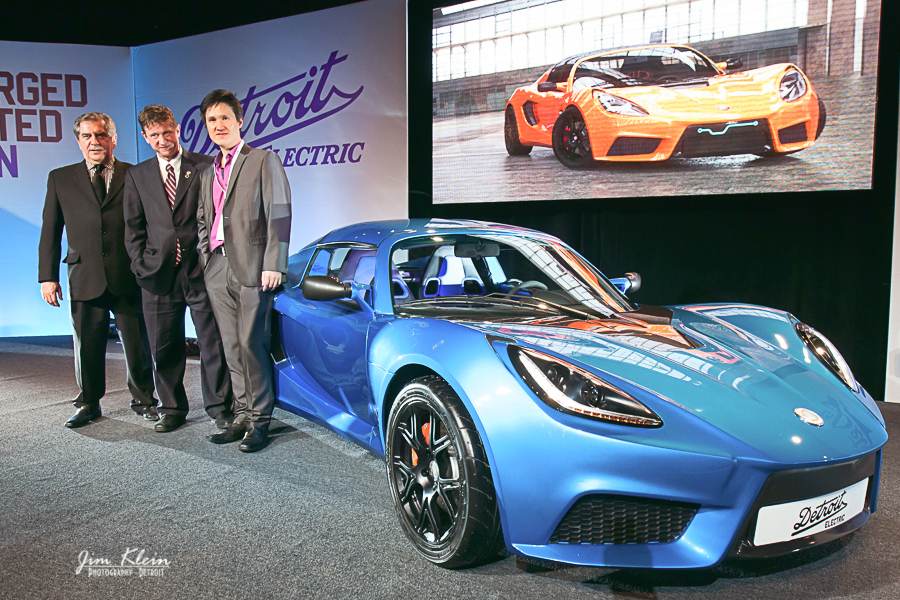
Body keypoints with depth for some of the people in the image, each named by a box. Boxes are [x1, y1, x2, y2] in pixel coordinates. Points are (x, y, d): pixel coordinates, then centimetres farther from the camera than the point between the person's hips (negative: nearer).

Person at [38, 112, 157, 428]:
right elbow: (50, 232, 10)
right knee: (87, 347, 10)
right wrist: (48, 277, 4)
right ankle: (88, 404, 27)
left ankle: (143, 400, 24)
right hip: (85, 279, 2)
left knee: (138, 345, 7)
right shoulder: (60, 178, 10)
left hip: (129, 279, -1)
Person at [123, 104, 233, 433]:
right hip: (158, 275, 3)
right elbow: (133, 228, 12)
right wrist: (141, 266, 1)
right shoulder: (137, 176, 12)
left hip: (201, 272, -3)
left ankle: (219, 406, 13)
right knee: (164, 348, 9)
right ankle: (172, 409, 23)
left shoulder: (205, 167, 3)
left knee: (213, 343, 1)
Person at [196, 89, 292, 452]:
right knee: (232, 349, 8)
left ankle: (259, 420, 4)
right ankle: (241, 416, 16)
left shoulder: (263, 161, 1)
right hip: (217, 269, 6)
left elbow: (279, 214, -8)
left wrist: (273, 265, -16)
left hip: (251, 268, -6)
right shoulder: (209, 173, 21)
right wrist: (205, 261, 9)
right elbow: (202, 222, 23)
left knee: (251, 345, -6)